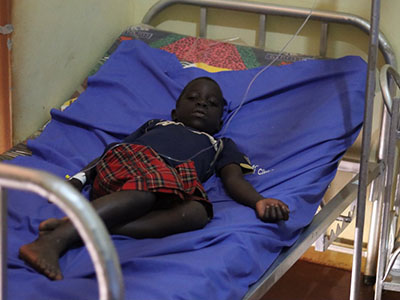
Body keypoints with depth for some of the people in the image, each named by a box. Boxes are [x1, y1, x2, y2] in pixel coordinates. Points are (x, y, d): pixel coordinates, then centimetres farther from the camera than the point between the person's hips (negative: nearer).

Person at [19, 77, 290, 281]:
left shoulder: (222, 146, 41)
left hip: (175, 184, 1)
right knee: (146, 191, -36)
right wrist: (79, 178, 4)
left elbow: (233, 178, 19)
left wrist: (259, 201, -6)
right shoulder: (156, 124, 39)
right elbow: (112, 150, 25)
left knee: (197, 212, -34)